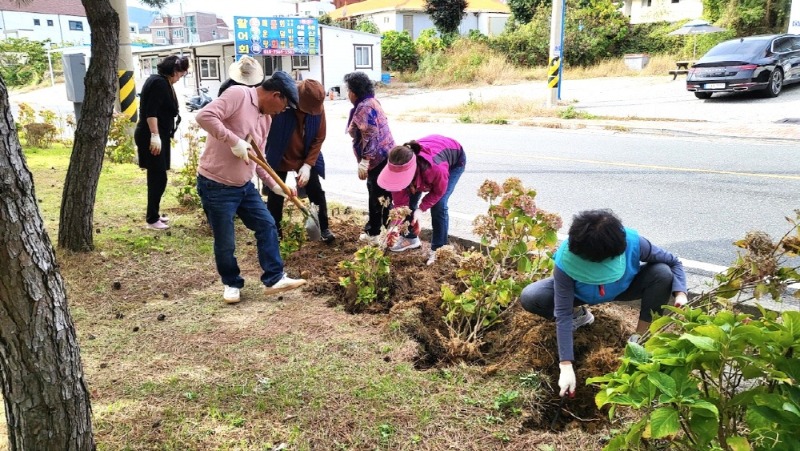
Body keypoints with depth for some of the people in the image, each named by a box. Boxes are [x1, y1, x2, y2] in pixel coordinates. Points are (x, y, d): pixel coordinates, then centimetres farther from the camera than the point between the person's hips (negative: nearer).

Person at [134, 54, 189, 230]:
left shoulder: (160, 81, 16)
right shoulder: (159, 83, -16)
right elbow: (151, 112, -24)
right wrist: (155, 136, -30)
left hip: (157, 135, 11)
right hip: (151, 136, -11)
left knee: (156, 176, 16)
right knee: (158, 177, -6)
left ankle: (154, 214, 26)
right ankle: (152, 219, 0)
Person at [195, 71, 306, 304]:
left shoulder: (266, 117, 11)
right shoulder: (238, 94, -15)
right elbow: (205, 116, -27)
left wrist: (276, 186, 9)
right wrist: (234, 140, -27)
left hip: (244, 185, 8)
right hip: (216, 186, -8)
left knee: (267, 226, 7)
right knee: (225, 242, 4)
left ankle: (274, 279, 16)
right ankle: (231, 284, 25)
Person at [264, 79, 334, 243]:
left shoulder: (318, 108, -17)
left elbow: (319, 138, -9)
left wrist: (307, 165, -16)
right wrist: (265, 158, -18)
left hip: (306, 158, 3)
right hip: (279, 160, -2)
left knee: (317, 192, 8)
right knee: (275, 198, 5)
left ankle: (324, 228, 25)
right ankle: (275, 235, 23)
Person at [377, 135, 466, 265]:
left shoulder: (436, 168, -49)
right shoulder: (399, 167, -34)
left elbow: (438, 192, -25)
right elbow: (400, 201, -23)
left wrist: (421, 209, -32)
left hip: (455, 160, -5)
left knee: (438, 205, -15)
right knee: (409, 200, 1)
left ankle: (438, 249, 0)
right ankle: (411, 238, 23)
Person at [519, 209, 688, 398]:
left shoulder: (633, 242, -36)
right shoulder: (565, 260, -39)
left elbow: (673, 262, -16)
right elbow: (563, 314, -34)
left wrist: (680, 293, -35)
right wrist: (566, 365, -36)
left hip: (623, 288, 1)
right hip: (579, 293, -1)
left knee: (662, 273, -29)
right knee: (529, 298, -25)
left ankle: (639, 338, -10)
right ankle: (579, 314, 6)